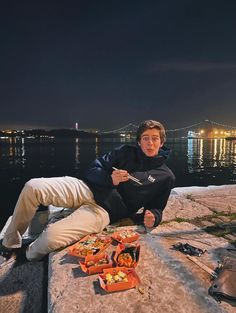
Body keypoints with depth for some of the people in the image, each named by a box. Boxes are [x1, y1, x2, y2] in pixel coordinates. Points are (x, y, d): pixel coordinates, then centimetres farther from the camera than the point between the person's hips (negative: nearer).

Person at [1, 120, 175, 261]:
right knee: (33, 187, -19)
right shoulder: (126, 152, 10)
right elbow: (92, 170, 8)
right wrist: (109, 178, -14)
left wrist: (153, 216, -11)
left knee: (51, 236, -27)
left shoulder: (166, 177, 7)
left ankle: (27, 258, 11)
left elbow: (156, 207, 13)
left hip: (104, 211, -3)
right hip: (87, 189, 4)